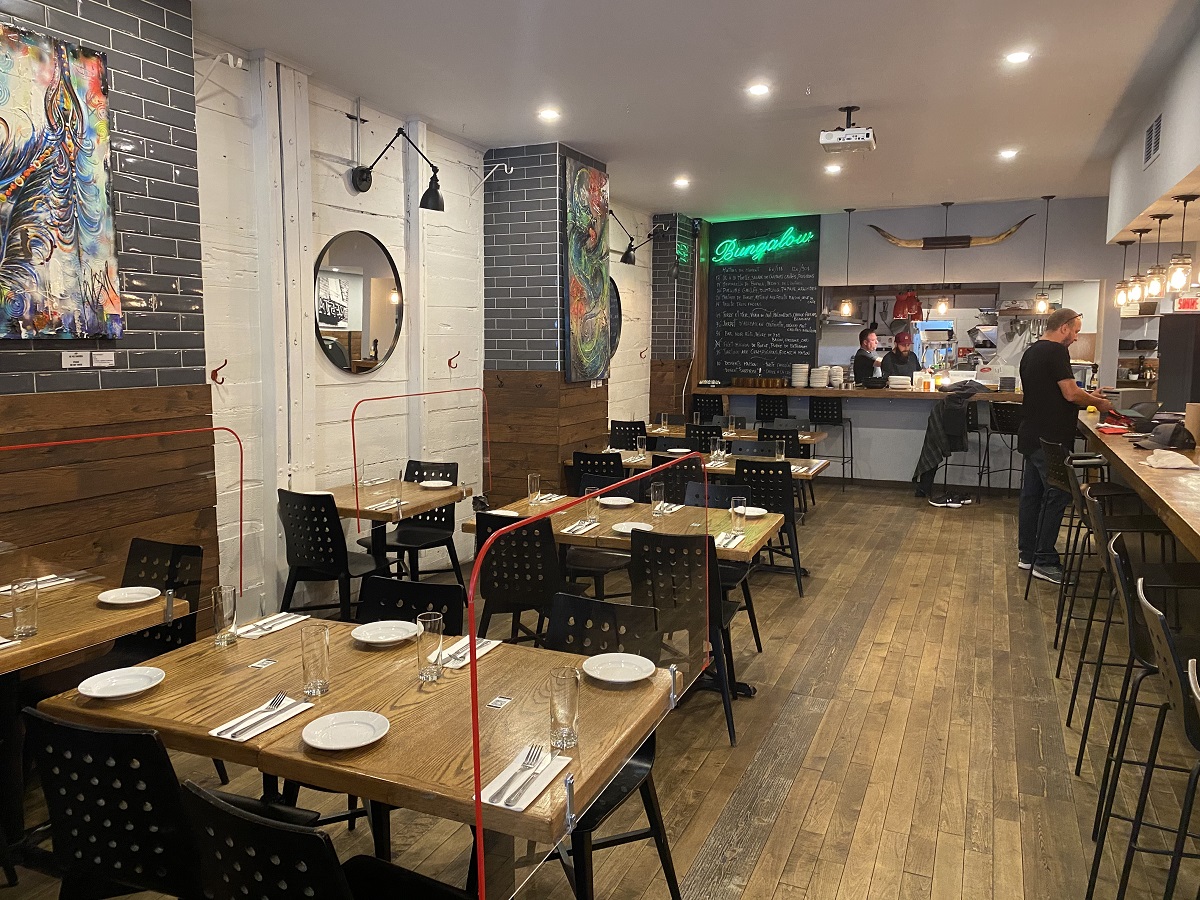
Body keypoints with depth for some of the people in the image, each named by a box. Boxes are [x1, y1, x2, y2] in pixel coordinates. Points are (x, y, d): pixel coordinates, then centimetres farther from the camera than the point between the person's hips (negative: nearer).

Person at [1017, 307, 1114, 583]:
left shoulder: (1031, 352, 15)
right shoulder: (1056, 351, -15)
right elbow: (1071, 393, -19)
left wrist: (1087, 398, 17)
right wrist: (1098, 402, -2)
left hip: (1032, 436, 10)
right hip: (1051, 440, -10)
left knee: (1031, 493, 13)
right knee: (1057, 497, -4)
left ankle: (1027, 553, 20)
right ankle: (1045, 562, -1)